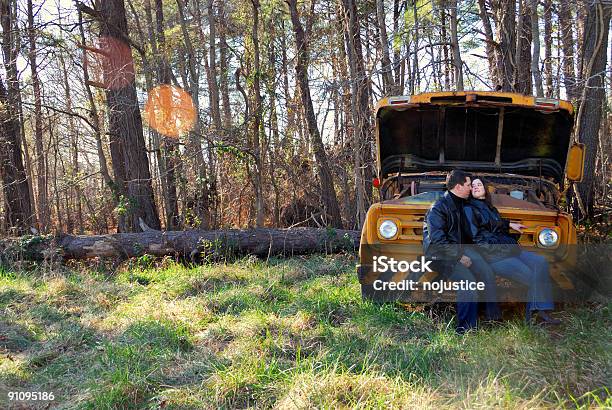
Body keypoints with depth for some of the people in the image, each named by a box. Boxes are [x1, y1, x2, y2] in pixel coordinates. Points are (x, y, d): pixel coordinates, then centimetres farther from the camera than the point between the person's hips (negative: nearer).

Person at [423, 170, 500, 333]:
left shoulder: (460, 203, 10)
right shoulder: (438, 208, -17)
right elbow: (437, 241, -23)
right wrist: (459, 256, -20)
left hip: (459, 249, 8)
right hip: (441, 256, -8)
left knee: (487, 273, -13)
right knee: (467, 281, -27)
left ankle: (494, 319, -2)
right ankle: (465, 330, -18)